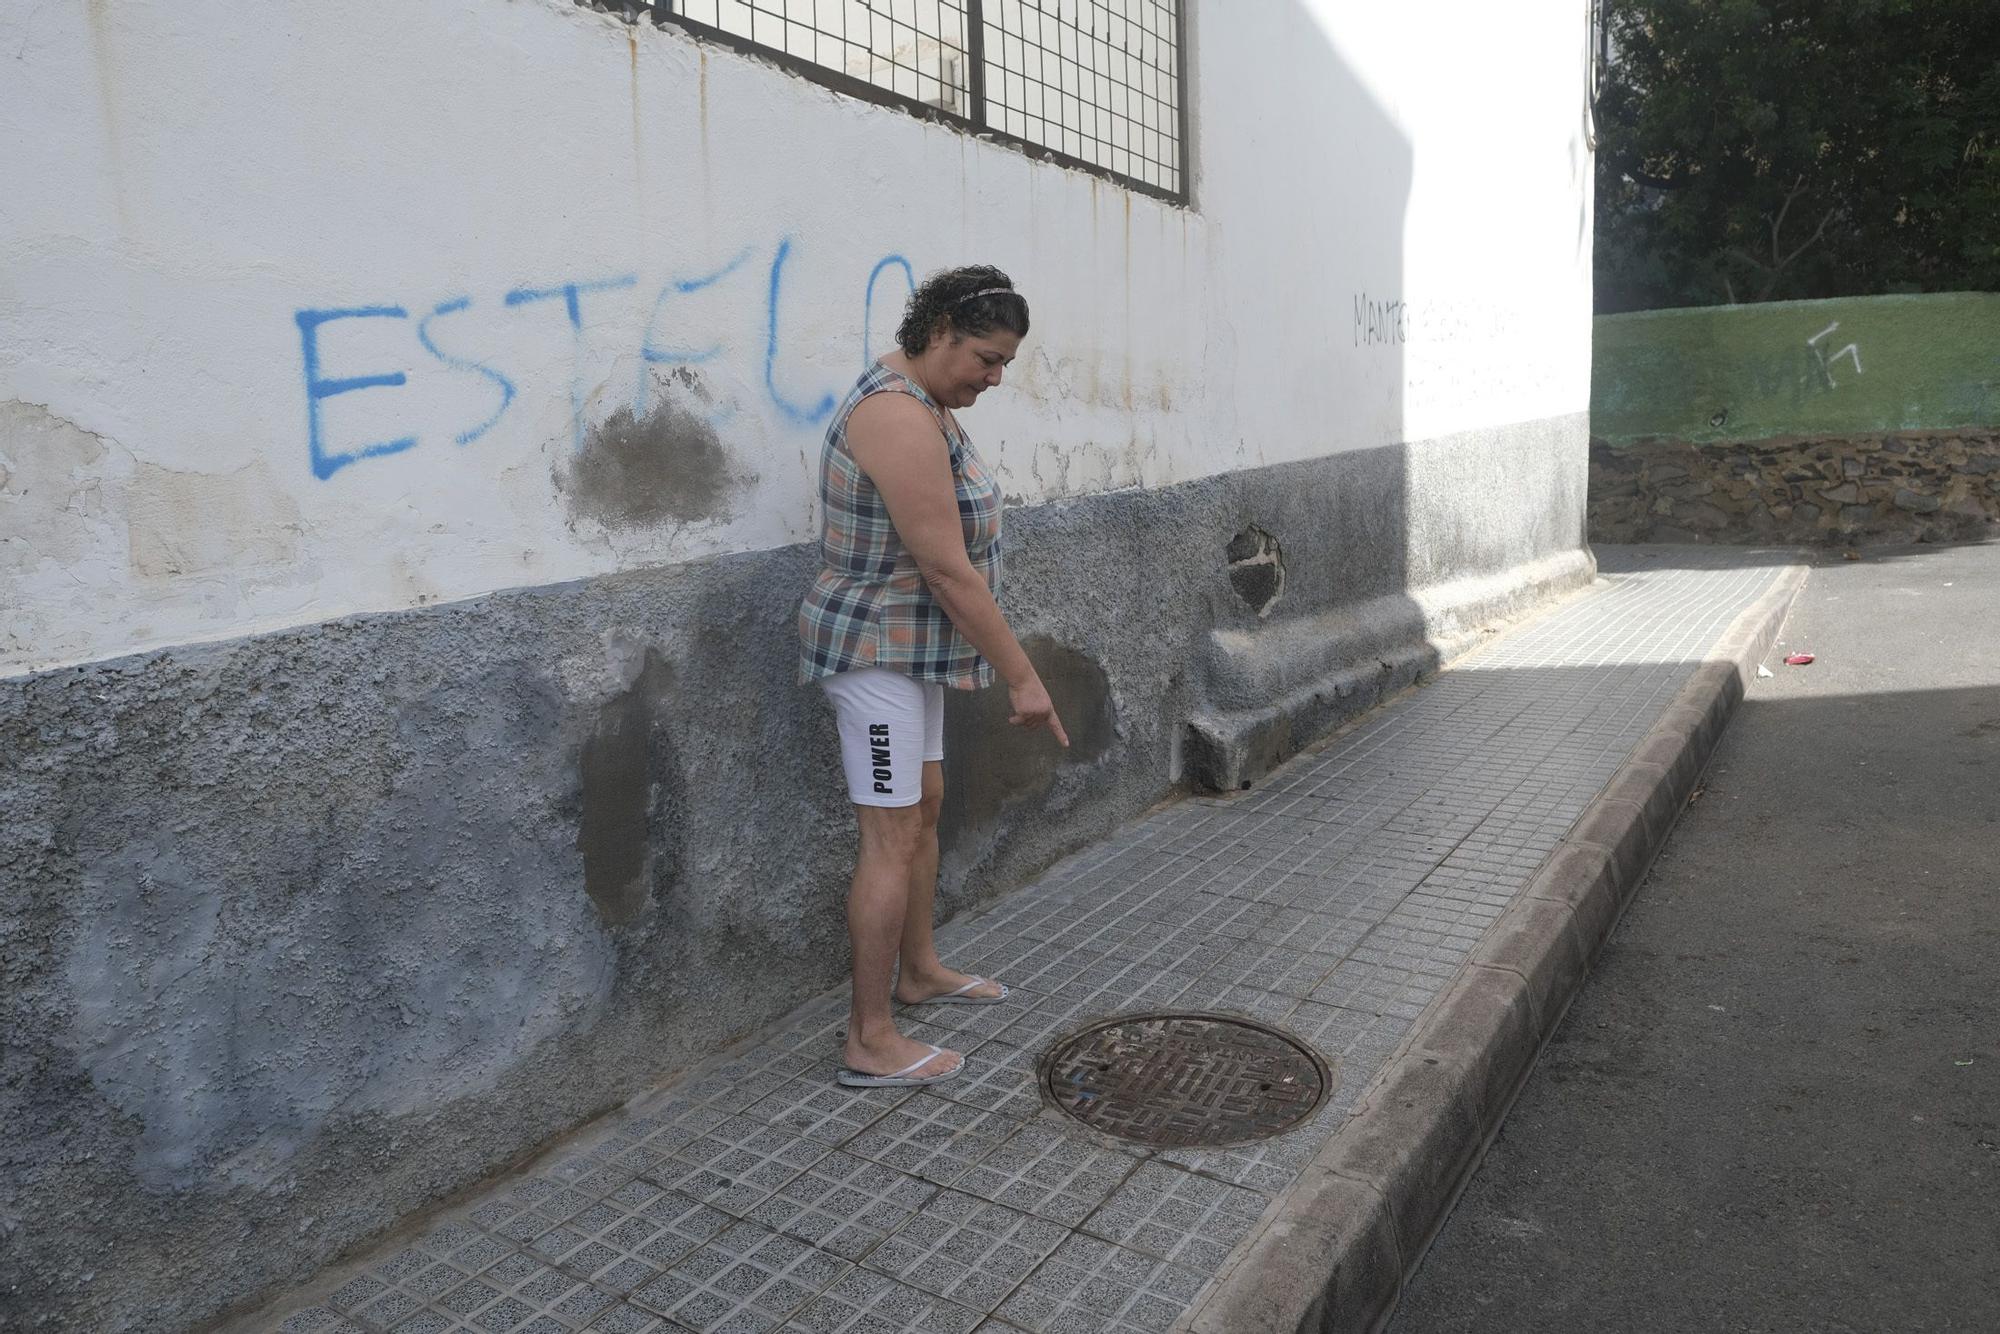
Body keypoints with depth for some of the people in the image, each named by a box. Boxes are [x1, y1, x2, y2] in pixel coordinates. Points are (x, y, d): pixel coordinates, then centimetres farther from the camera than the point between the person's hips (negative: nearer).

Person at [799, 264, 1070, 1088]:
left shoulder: (923, 403, 9)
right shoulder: (898, 417, -24)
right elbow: (948, 569, -26)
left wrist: (970, 652, 15)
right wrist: (1021, 677, -21)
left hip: (911, 648, 11)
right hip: (875, 650, -11)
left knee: (925, 805, 20)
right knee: (892, 835, -5)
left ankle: (919, 971, 37)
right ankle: (870, 1044, 5)